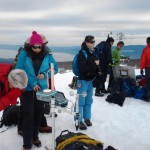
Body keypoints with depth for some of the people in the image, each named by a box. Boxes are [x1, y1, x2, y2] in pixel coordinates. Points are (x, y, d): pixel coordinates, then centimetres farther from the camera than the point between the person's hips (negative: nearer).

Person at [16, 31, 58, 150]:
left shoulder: (47, 55, 0)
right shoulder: (24, 54, -7)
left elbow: (55, 68, 4)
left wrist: (45, 74, -15)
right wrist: (32, 83, -18)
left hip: (42, 88, 3)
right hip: (27, 89, -3)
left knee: (38, 113, 13)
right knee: (28, 115, -3)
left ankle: (35, 137, 33)